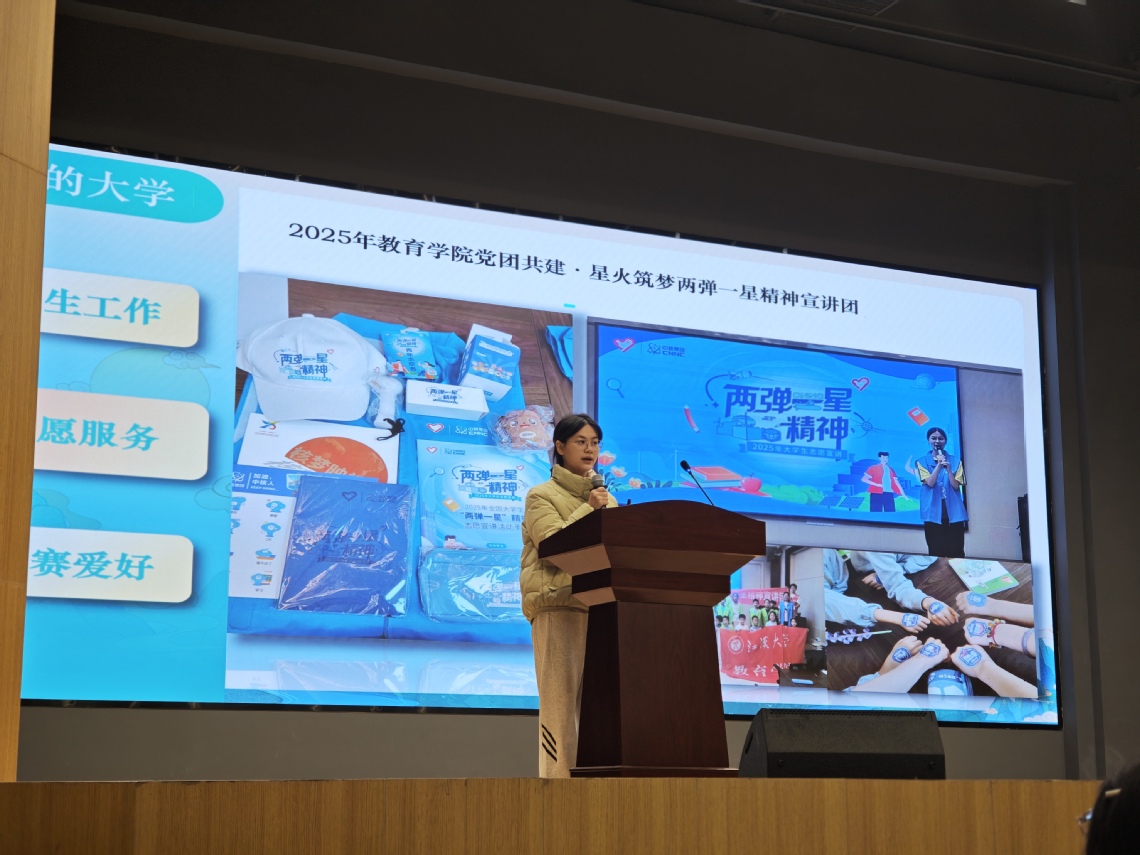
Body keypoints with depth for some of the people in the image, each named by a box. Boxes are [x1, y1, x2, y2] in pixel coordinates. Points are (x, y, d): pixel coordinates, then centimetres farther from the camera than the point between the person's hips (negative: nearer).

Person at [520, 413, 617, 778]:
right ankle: (559, 777, -10)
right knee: (561, 696, -9)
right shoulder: (542, 496, 8)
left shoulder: (607, 500, 23)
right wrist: (589, 509, -7)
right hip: (559, 604, -4)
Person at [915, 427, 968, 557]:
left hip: (954, 513, 1)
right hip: (933, 513, -1)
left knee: (956, 553, -2)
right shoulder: (922, 462, 6)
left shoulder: (955, 461, 8)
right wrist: (939, 465, -17)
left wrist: (948, 468, -15)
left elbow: (956, 486, -1)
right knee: (936, 553, 1)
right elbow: (930, 483, -7)